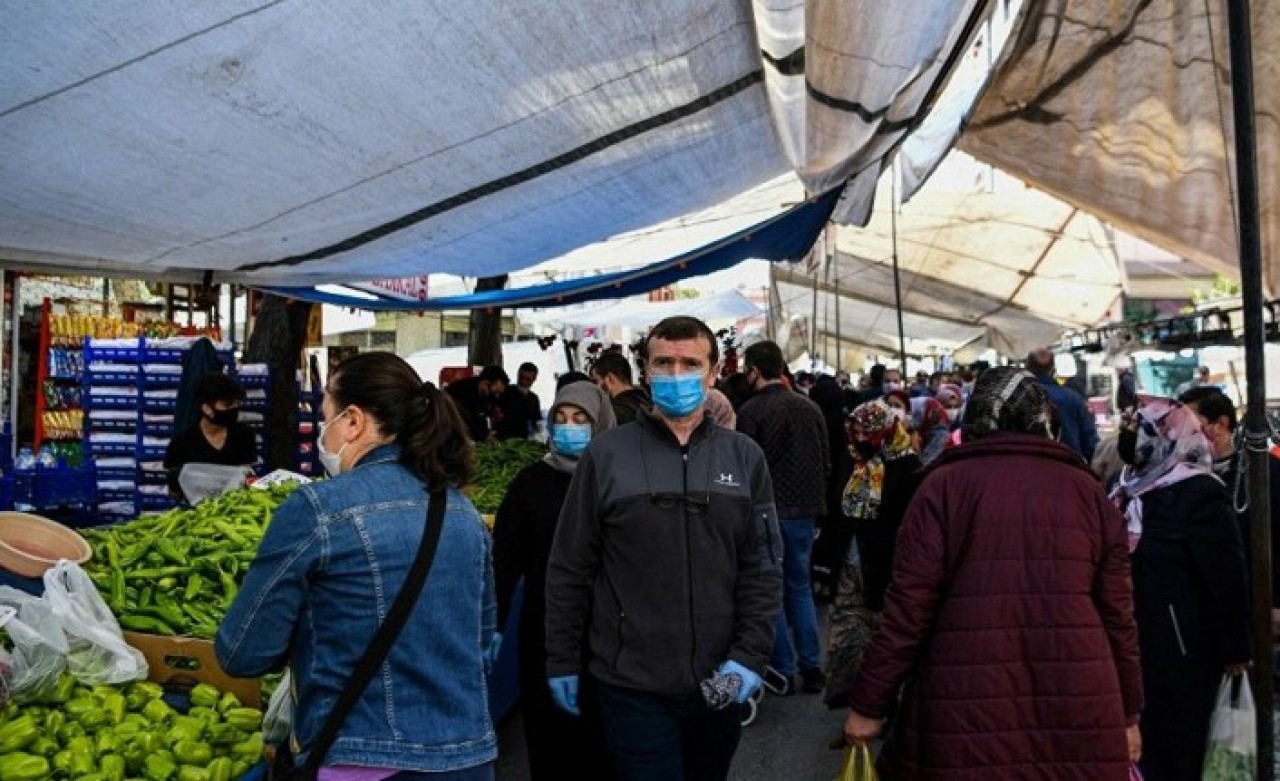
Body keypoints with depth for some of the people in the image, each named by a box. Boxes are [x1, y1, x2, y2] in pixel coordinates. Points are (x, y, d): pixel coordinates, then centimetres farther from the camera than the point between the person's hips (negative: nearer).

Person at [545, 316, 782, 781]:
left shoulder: (744, 457, 2)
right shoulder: (606, 455, -5)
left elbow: (763, 568, 2)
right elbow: (570, 569, -1)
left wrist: (750, 655, -7)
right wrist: (562, 661, 0)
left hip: (718, 684, 3)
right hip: (631, 686, -3)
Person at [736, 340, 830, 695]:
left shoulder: (752, 411, -14)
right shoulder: (810, 407, 4)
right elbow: (826, 461, 9)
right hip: (805, 509, 5)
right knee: (800, 587, 17)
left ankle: (783, 670, 12)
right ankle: (812, 668, 20)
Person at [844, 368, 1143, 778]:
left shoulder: (945, 485, -4)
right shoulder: (1088, 491, 6)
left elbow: (907, 608, -8)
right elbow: (1117, 615, 7)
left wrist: (869, 705, 0)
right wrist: (1128, 713, 18)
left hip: (967, 710, -2)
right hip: (1076, 713, 3)